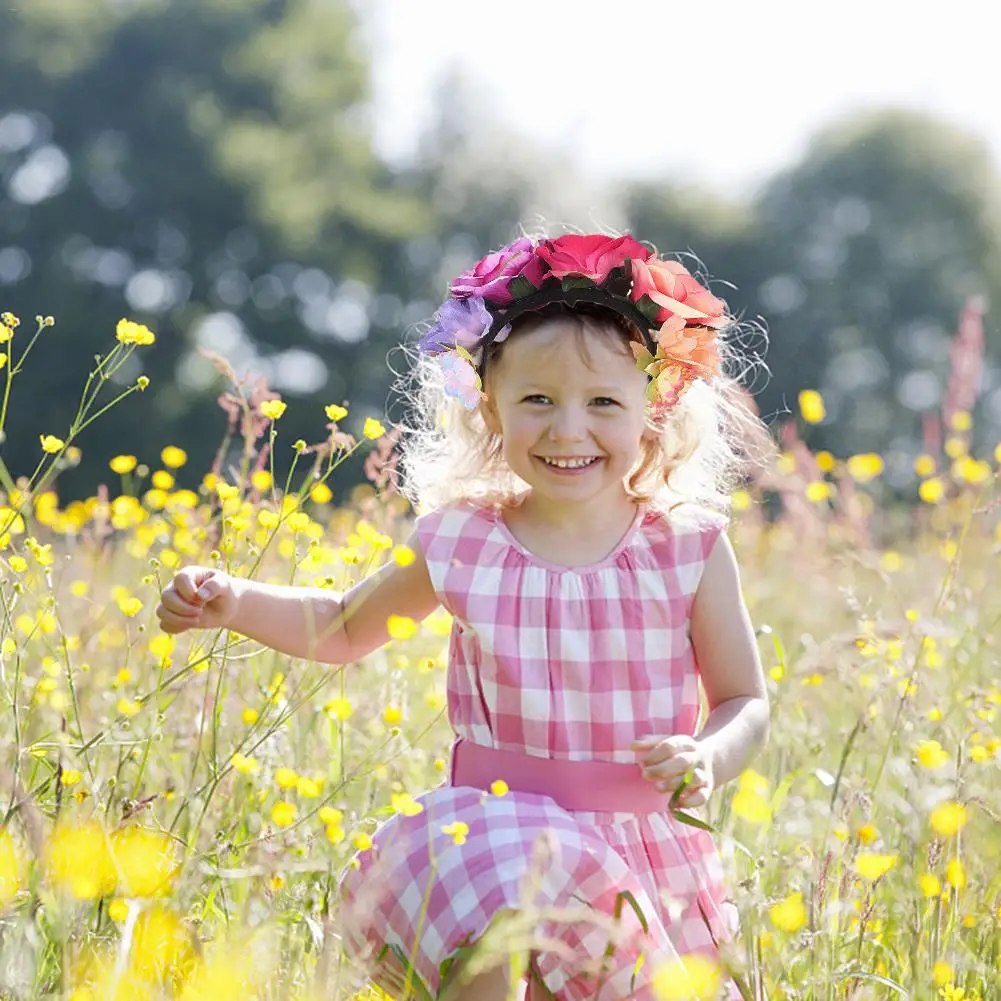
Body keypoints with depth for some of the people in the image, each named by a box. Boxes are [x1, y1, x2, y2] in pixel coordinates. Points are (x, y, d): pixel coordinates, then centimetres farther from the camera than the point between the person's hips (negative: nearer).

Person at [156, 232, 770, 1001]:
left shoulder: (689, 549, -4)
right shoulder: (461, 544, 0)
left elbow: (745, 702, 4)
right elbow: (346, 628, 17)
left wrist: (708, 758, -18)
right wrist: (234, 602, 1)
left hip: (648, 862, 1)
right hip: (494, 836, -1)